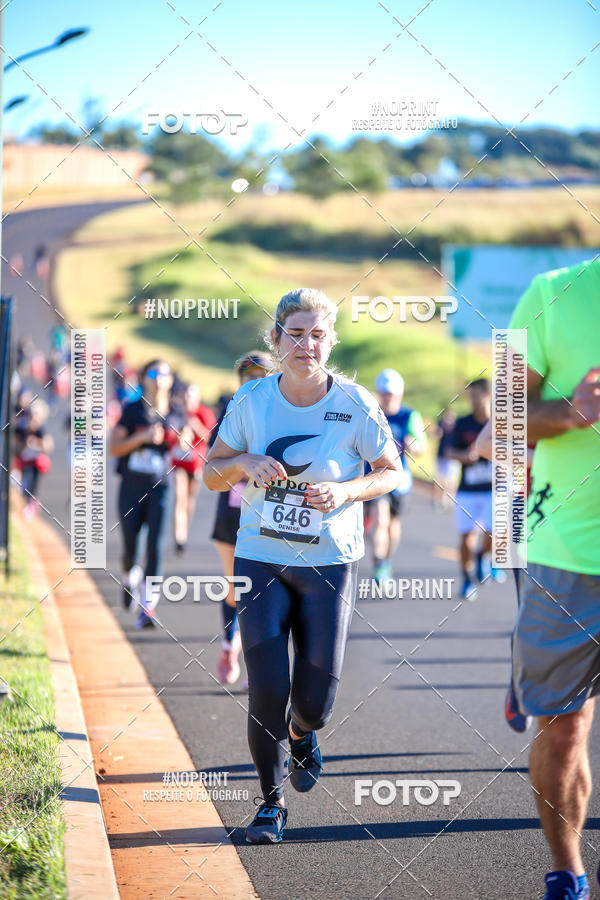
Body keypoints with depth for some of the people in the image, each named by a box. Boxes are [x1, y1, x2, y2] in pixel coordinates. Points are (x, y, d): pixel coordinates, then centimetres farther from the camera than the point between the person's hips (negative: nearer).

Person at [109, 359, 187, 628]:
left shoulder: (176, 415, 5)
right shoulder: (132, 410, -2)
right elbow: (114, 448, -6)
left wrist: (182, 443, -5)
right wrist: (142, 437, -19)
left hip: (159, 488, 0)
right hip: (131, 487, 0)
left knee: (155, 547, -13)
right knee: (130, 548, 6)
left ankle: (146, 608, -14)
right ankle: (130, 578, 42)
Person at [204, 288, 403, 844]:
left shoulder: (356, 405, -7)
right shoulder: (250, 400, -2)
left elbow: (393, 471, 4)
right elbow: (211, 474, 7)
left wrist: (346, 491, -15)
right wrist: (245, 463, -15)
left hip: (330, 563, -1)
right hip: (260, 559, 1)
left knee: (316, 701, 0)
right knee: (266, 690, -9)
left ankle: (302, 733, 39)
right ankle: (270, 801, 12)